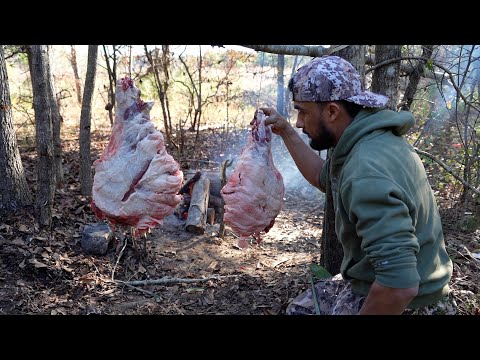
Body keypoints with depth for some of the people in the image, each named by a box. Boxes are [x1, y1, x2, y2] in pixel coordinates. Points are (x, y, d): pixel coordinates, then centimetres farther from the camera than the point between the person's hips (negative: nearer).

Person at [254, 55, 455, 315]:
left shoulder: (367, 174, -33)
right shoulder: (369, 138, -1)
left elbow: (399, 285, -36)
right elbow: (323, 178, 19)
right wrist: (285, 131, 16)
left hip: (397, 304, -9)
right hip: (374, 286, 9)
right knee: (300, 308, 19)